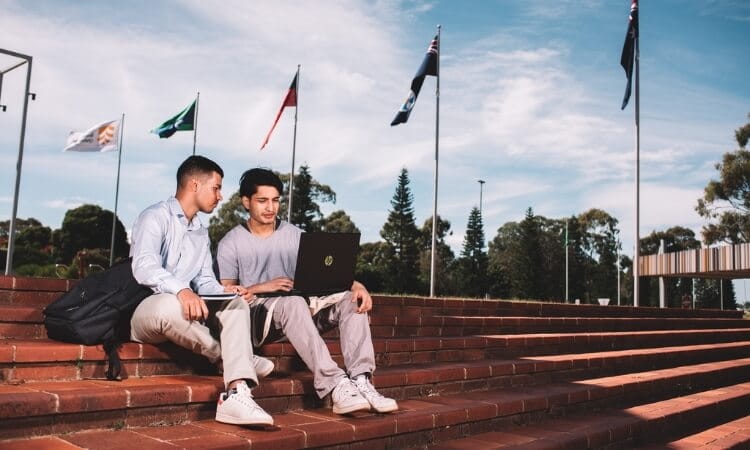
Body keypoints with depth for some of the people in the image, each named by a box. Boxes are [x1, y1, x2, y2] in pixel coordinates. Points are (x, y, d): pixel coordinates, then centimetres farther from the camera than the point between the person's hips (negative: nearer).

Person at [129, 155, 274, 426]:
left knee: (236, 303, -16)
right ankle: (226, 358, -13)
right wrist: (181, 290, -42)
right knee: (169, 305, -40)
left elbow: (204, 281, 15)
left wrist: (223, 290, -10)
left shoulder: (201, 232, 20)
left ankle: (237, 394, -34)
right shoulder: (156, 217, -6)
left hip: (185, 314, 7)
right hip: (145, 310, -7)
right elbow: (144, 266, -24)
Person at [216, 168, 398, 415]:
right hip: (257, 314, -4)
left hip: (298, 310, 5)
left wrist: (356, 284, -13)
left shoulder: (294, 234, 15)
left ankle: (361, 381, -34)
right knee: (293, 302, -37)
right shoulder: (231, 243, 5)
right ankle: (336, 387, -46)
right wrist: (261, 287, -20)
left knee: (352, 299, -19)